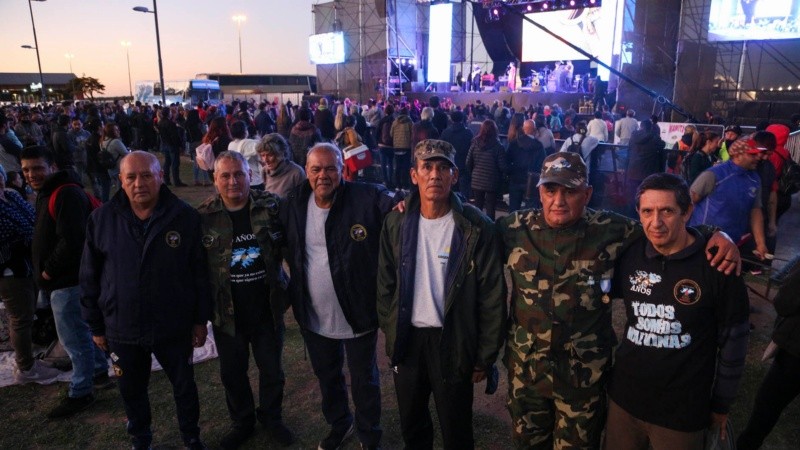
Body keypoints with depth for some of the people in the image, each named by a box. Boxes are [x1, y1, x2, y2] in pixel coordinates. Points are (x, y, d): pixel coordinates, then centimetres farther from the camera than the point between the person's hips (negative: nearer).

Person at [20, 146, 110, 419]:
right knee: (81, 330, 22)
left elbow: (71, 241, -27)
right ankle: (99, 369, 38)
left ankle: (80, 393, 12)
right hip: (55, 280, 11)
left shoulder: (67, 194, -20)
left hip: (67, 281, -10)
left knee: (73, 337, -1)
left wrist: (48, 271, -15)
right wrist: (45, 273, 11)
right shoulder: (46, 193, 15)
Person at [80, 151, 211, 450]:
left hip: (174, 327, -1)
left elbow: (200, 272, -6)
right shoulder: (101, 220, -6)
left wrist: (200, 319, -3)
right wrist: (96, 326, 5)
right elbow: (89, 278, 2)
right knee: (132, 390, 20)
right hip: (122, 329, 2)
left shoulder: (185, 217, -11)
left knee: (184, 386, 16)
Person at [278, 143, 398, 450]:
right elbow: (285, 249, 11)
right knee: (326, 376, 26)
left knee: (364, 380, 16)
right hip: (313, 316, 5)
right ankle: (338, 425, 54)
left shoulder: (368, 199, -19)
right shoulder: (292, 204, -4)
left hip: (358, 313, -4)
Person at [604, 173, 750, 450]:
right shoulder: (628, 255, -6)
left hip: (684, 411, -3)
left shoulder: (718, 267, -14)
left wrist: (722, 405, 2)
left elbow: (733, 340, -5)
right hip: (624, 399, 3)